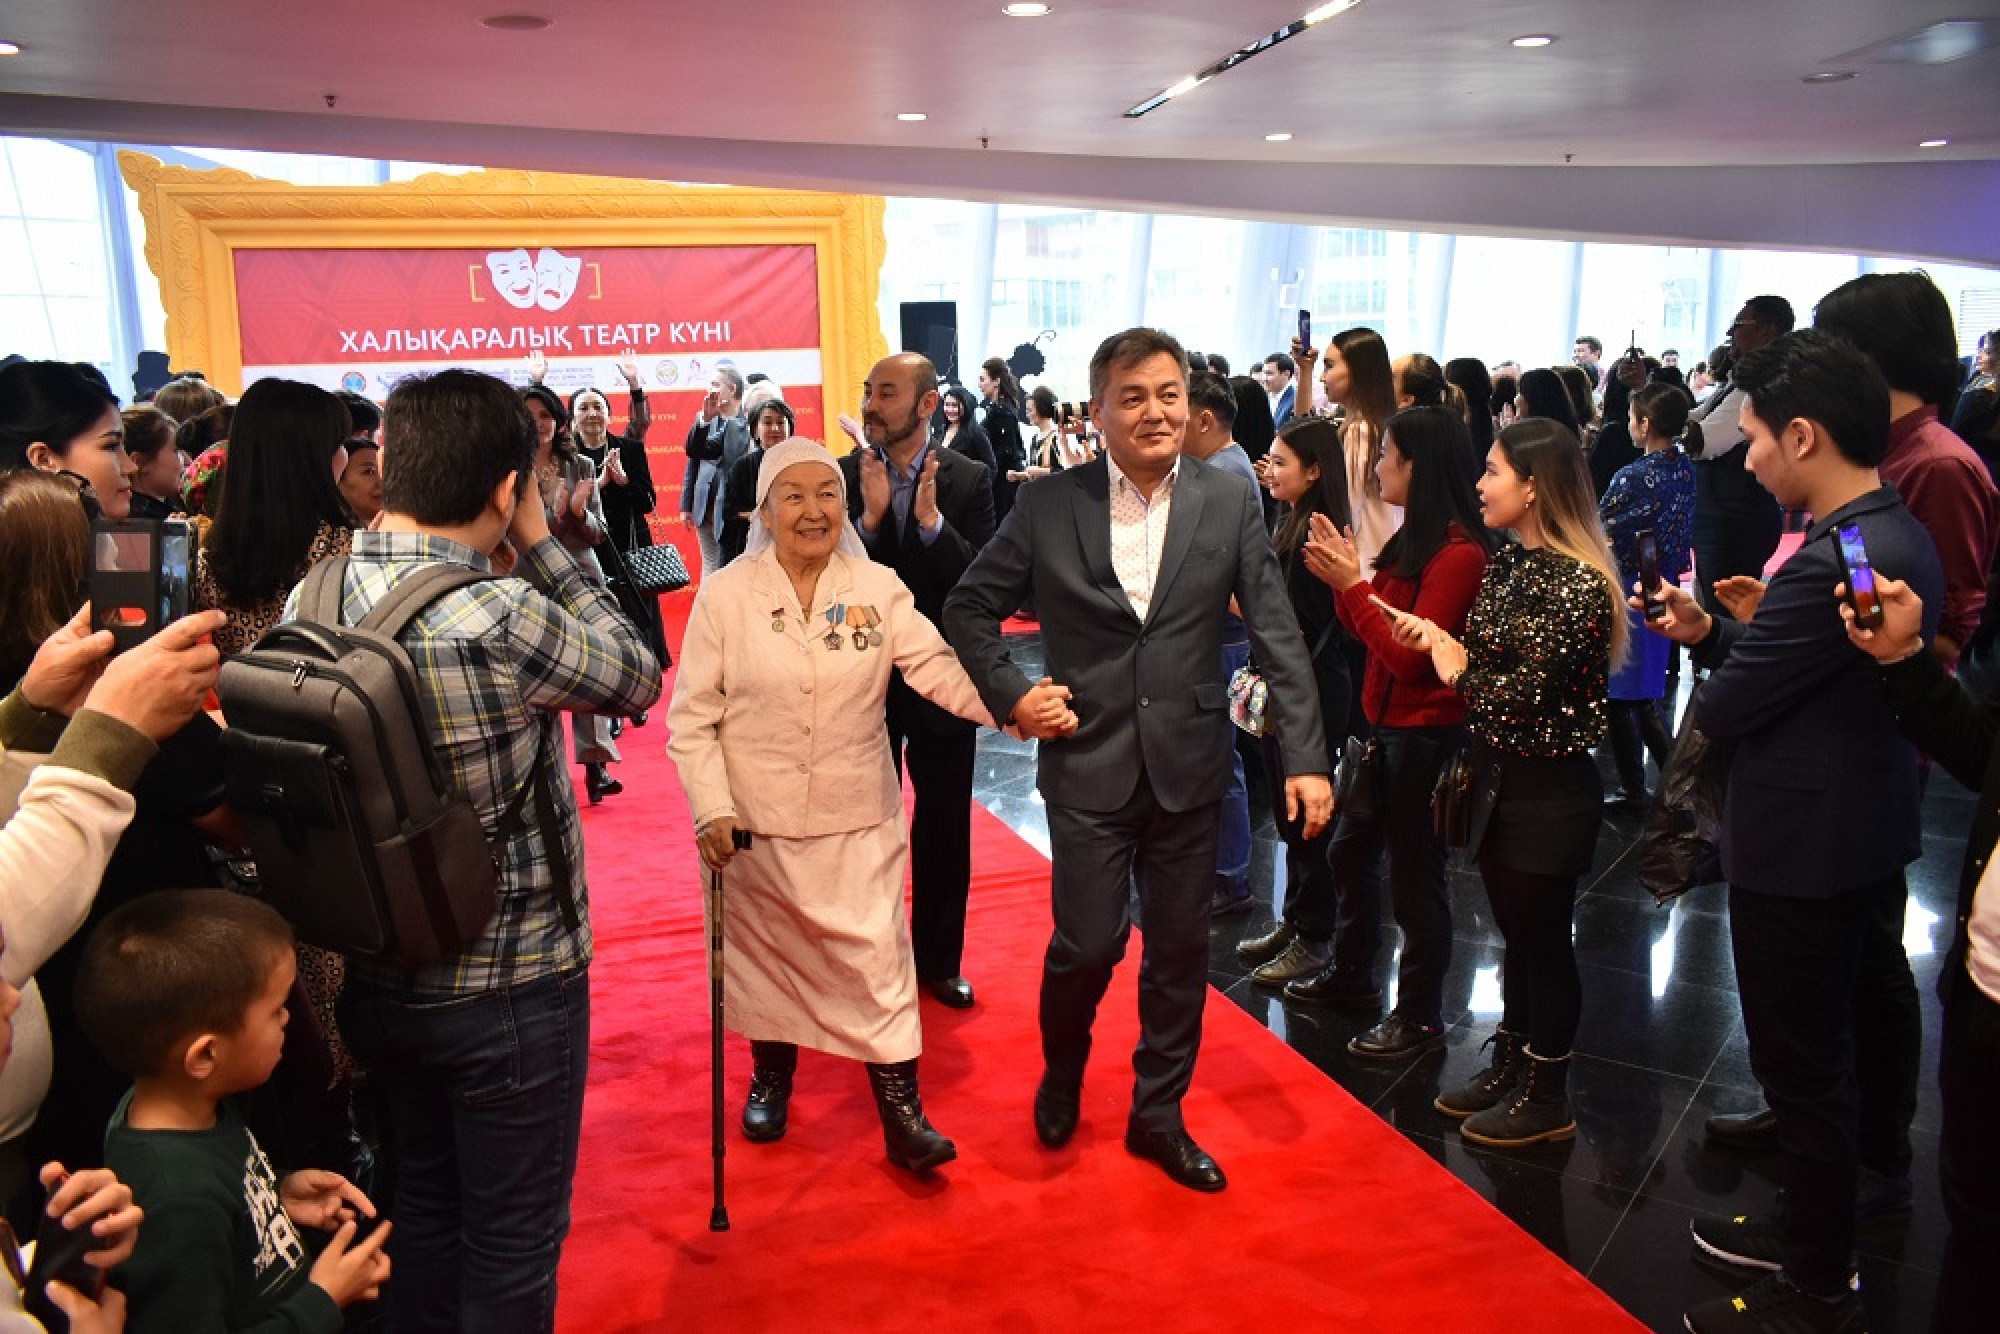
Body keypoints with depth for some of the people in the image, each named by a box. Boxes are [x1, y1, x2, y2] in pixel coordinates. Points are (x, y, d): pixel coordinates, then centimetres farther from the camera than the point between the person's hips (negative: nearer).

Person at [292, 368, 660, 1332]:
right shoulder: (497, 618, -27)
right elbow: (638, 677, -12)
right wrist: (540, 542, -7)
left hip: (377, 976, 7)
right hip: (509, 986, -6)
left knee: (419, 1207, 25)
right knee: (511, 1244, 13)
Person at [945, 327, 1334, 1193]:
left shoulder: (1230, 503, -1)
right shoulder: (1049, 505, -4)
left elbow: (1277, 635, -2)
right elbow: (968, 608, 5)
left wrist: (1306, 757, -8)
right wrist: (1010, 693, -7)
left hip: (1187, 764, 2)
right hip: (1089, 764, -1)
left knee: (1180, 949, 11)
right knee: (1088, 943, -1)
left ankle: (1159, 1114, 32)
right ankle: (1062, 1072, 32)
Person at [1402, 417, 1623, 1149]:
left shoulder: (1577, 584, -21)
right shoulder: (1505, 565, 5)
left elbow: (1522, 700, -22)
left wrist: (1456, 666, -9)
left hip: (1549, 791, -8)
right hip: (1498, 779, 8)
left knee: (1544, 942, 7)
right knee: (1515, 935, 20)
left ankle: (1546, 1097, 24)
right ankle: (1509, 1065, 36)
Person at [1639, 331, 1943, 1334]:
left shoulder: (1832, 562, -28)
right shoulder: (1900, 537, 5)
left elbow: (1724, 708, -22)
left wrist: (1709, 681, -1)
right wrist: (1710, 634, 0)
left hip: (1801, 856, -10)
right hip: (1868, 837, 10)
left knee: (1805, 1073, 6)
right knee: (1842, 1054, 23)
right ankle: (1816, 1229, 42)